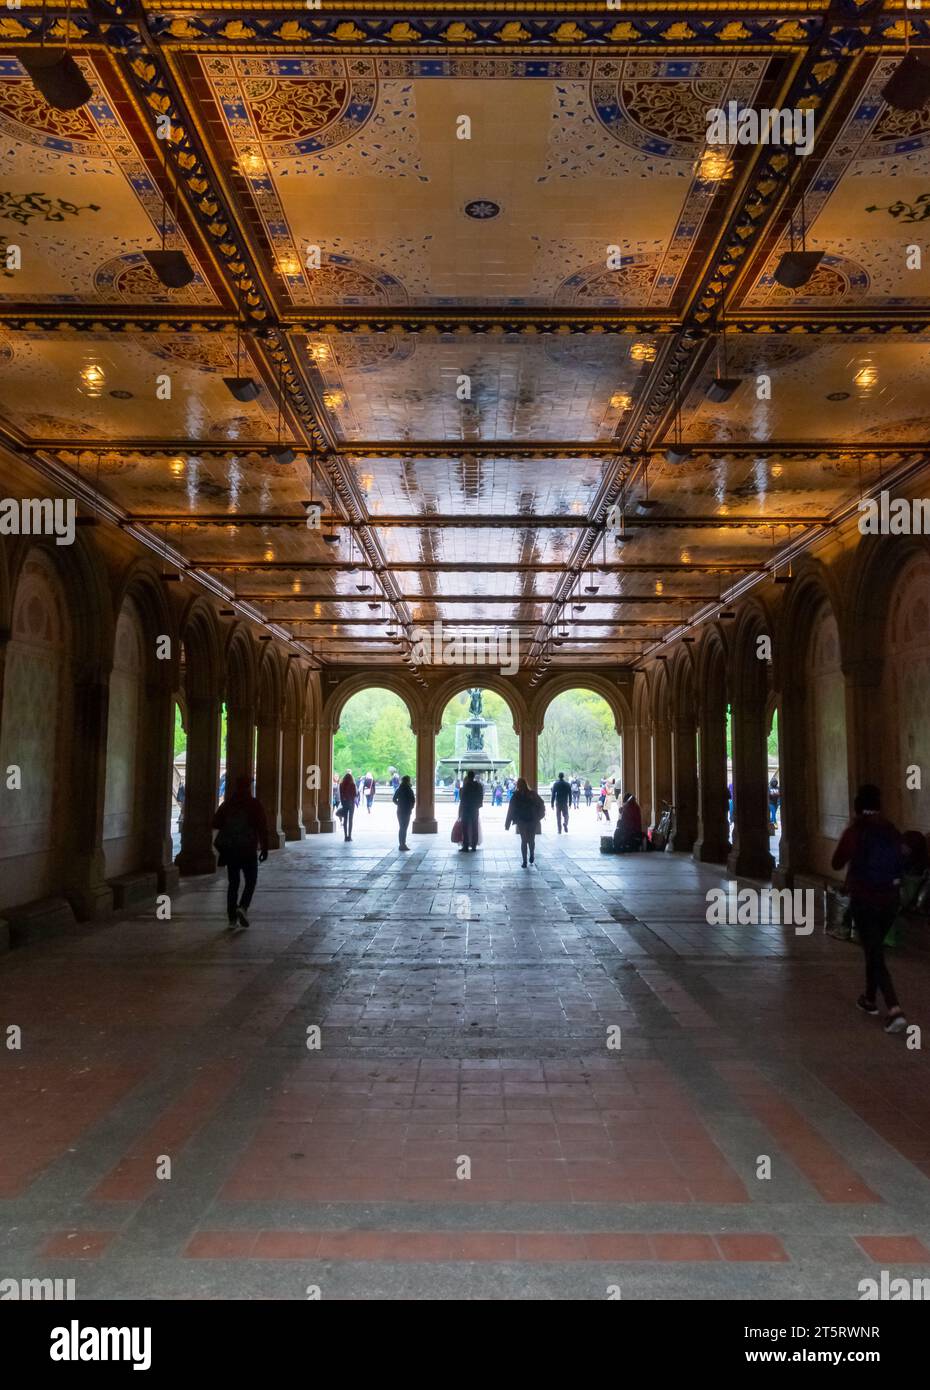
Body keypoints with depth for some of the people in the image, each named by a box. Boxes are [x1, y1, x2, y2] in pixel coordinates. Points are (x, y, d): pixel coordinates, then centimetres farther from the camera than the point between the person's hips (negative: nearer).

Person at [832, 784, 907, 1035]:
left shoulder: (855, 831, -13)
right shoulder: (891, 830, -1)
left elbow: (837, 863, -2)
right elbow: (898, 865, 7)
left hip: (863, 900, -5)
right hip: (889, 898, 5)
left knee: (875, 954, -1)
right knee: (875, 949, 22)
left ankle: (895, 1009, -14)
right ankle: (870, 999, 35)